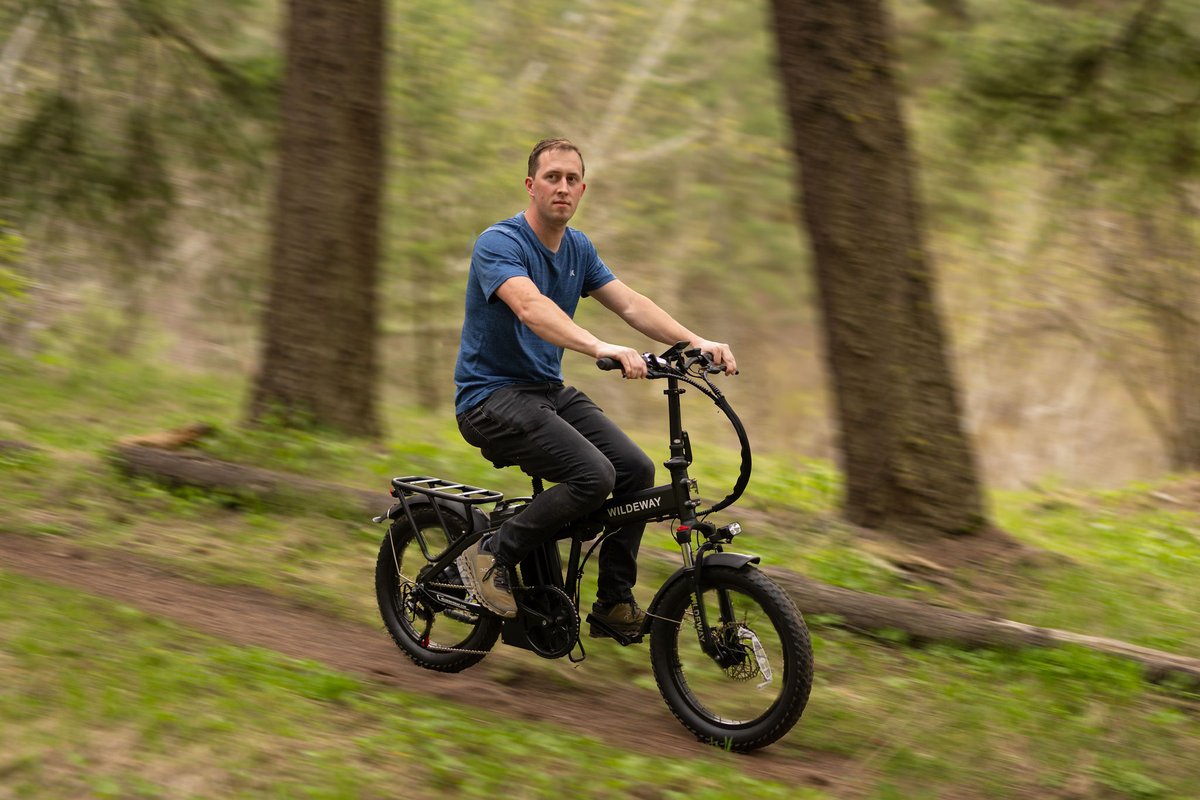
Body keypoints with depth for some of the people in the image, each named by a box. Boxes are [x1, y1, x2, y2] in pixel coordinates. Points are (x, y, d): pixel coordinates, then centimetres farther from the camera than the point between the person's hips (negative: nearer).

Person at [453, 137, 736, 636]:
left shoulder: (578, 249, 9)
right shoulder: (499, 243, -17)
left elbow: (630, 304, 3)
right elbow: (531, 308, -35)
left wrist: (695, 342, -13)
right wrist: (600, 348, -51)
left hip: (547, 390, 8)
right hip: (491, 395, -8)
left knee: (636, 469, -7)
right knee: (593, 476, -26)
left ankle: (615, 602, 6)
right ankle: (492, 555, -8)